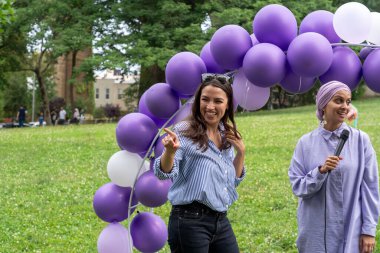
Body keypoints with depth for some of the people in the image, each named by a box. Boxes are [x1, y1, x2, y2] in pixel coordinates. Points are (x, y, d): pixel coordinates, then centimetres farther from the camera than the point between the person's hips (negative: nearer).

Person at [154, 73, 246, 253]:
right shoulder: (184, 131, -9)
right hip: (190, 222, -6)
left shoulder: (227, 137, 10)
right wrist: (170, 151, -37)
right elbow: (163, 173, -17)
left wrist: (241, 152, 2)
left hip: (221, 221, 6)